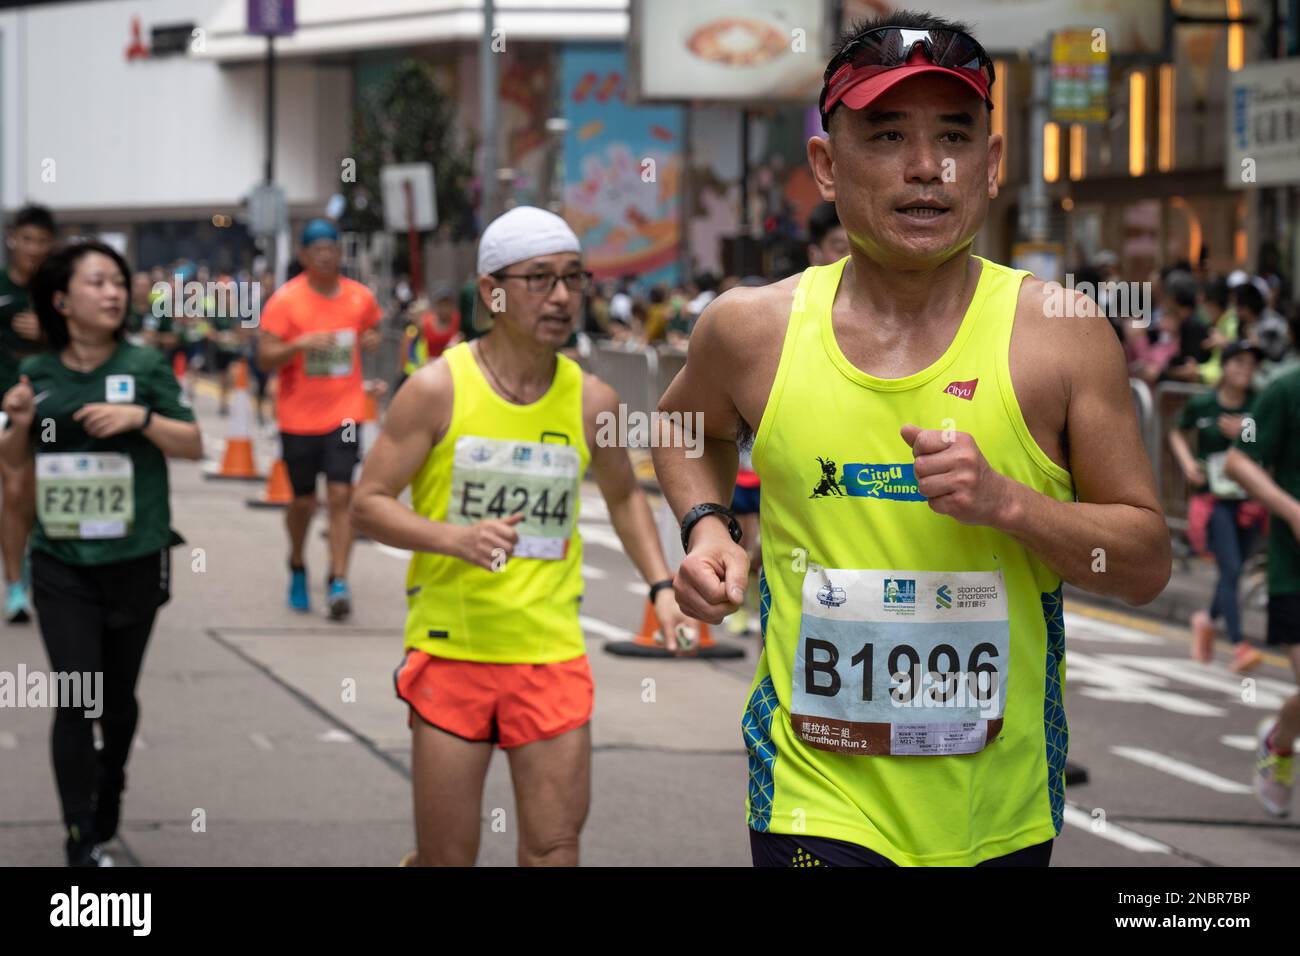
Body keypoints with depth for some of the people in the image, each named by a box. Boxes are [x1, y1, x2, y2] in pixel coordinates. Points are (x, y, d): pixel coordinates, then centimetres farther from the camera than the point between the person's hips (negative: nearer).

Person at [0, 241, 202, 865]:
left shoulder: (144, 366, -4)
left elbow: (193, 445, -2)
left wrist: (141, 418, -18)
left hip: (134, 560, 0)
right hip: (61, 562, 0)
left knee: (118, 695, 13)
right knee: (75, 700, -8)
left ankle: (109, 787, 41)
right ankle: (81, 845, -4)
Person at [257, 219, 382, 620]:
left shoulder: (360, 297, 2)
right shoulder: (286, 300, -7)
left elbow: (369, 331, 23)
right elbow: (264, 358, -10)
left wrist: (372, 340, -1)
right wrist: (299, 344, -27)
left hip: (344, 411, 1)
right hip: (299, 416, -1)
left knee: (341, 495, -11)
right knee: (303, 500, 9)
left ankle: (338, 582, -9)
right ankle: (297, 567, 35)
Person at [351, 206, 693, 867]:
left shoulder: (592, 401, 2)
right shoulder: (438, 389, -8)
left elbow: (624, 496, 21)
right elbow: (368, 503, -6)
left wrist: (660, 585, 8)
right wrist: (456, 538, -22)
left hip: (551, 653, 2)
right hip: (450, 646, -2)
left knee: (555, 849, 0)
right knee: (445, 859, 5)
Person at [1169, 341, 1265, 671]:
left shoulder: (1260, 404, -2)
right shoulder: (1200, 405, -3)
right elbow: (1177, 435, 15)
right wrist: (1187, 461, -3)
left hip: (1248, 500, 3)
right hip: (1215, 499, -3)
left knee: (1234, 573, 13)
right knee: (1230, 570, -15)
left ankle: (1207, 620, 42)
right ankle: (1238, 647, -20)